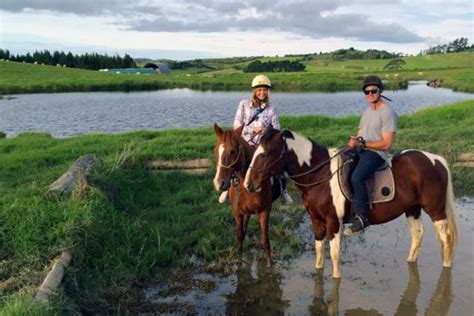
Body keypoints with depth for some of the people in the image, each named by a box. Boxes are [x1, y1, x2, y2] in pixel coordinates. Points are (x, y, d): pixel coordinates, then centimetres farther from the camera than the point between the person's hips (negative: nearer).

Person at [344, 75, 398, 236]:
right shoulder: (366, 112, 18)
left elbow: (386, 144, -16)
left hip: (376, 153, -10)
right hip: (361, 150, 10)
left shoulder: (388, 113, -10)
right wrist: (353, 141, -4)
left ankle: (362, 217, -22)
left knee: (356, 178, -33)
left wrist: (362, 143, -21)